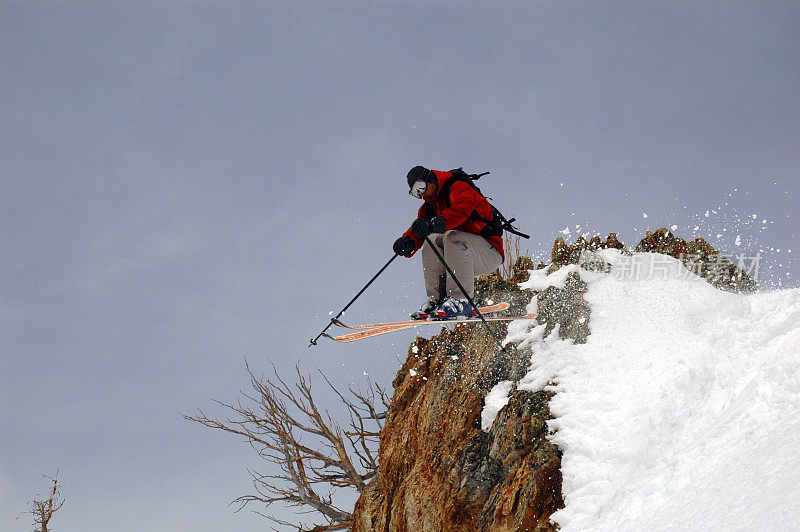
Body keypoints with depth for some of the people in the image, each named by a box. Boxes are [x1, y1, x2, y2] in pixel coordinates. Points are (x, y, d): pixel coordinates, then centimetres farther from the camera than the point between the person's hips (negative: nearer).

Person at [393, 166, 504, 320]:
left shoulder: (459, 188, -11)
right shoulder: (429, 206, 14)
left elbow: (461, 209, -34)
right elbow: (417, 231, 4)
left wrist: (435, 224, -50)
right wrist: (408, 242, -20)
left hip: (491, 252, -8)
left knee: (453, 238, -32)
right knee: (431, 241, -13)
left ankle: (462, 301, -34)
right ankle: (437, 299, -12)